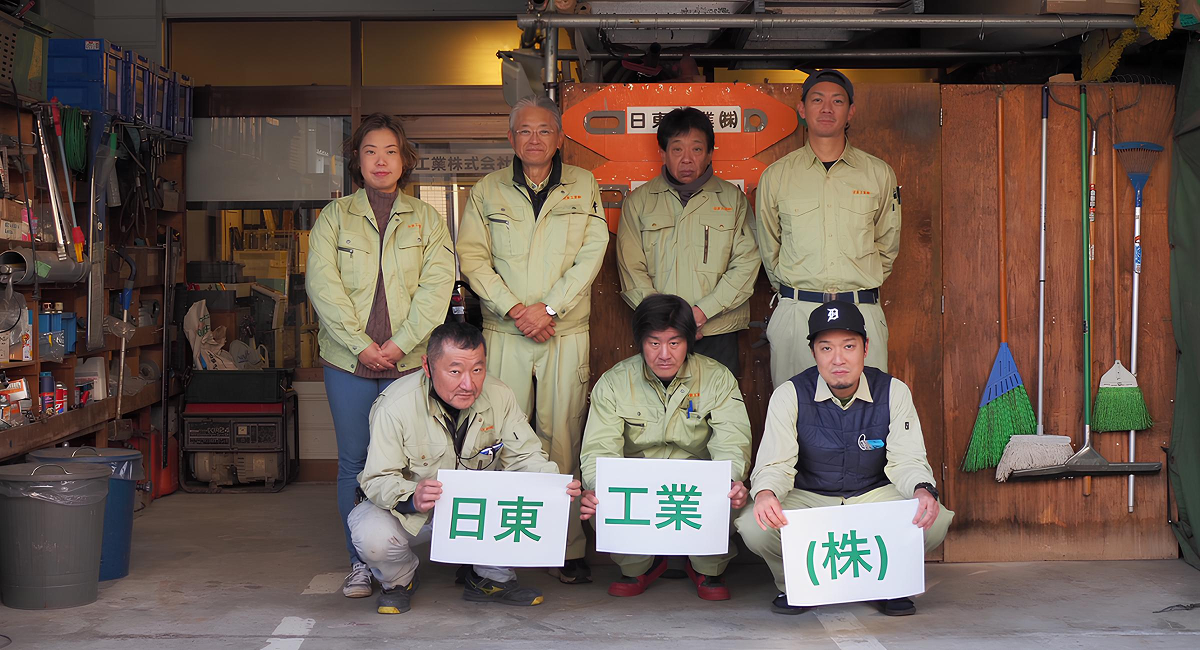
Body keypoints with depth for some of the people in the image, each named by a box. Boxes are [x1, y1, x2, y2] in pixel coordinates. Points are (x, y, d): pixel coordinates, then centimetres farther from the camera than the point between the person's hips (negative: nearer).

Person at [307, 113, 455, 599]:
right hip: (348, 359, 0)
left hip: (408, 359, 0)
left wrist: (400, 343, -12)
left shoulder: (426, 219, 11)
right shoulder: (335, 216, 9)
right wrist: (361, 344, -12)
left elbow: (437, 284, -1)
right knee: (354, 461, 2)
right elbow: (322, 283, -2)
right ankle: (360, 563, 11)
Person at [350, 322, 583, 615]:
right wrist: (412, 499, -49)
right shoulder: (395, 406, -25)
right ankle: (399, 579, 5)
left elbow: (524, 456, -9)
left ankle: (491, 578, 5)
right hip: (411, 513, -3)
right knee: (373, 536, -34)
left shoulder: (499, 397, -13)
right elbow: (378, 480, -25)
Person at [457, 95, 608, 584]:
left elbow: (591, 254, 1)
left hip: (567, 332, 0)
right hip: (503, 333, 1)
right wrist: (514, 308, -9)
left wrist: (549, 308, -9)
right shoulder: (486, 191, 11)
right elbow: (472, 257, 4)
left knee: (562, 436, -2)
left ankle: (568, 548, 2)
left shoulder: (584, 187, 10)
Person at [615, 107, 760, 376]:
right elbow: (631, 271, 3)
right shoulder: (638, 202, 9)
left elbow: (746, 263, 1)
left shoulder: (733, 198, 10)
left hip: (718, 334, 0)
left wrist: (703, 310, -10)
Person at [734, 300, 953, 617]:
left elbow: (907, 461, -8)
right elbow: (775, 464, -14)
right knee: (754, 527, -32)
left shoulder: (893, 392, -5)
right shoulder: (790, 395, -9)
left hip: (874, 496, 1)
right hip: (807, 499, -1)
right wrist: (765, 493, -39)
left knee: (934, 522, -29)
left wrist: (923, 491, -34)